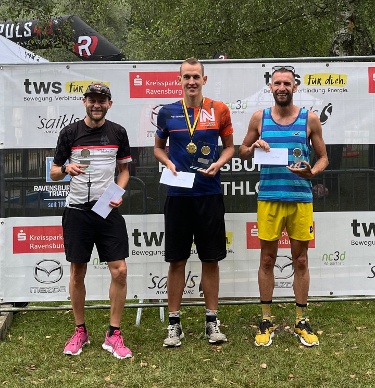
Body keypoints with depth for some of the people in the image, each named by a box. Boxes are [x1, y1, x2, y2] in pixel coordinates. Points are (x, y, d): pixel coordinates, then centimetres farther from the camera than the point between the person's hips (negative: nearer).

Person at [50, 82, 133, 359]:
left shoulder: (118, 132, 5)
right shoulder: (70, 133, 1)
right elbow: (54, 173, 6)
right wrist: (67, 168, -17)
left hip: (109, 211, 1)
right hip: (77, 211, 0)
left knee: (119, 271, -5)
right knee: (77, 273, 6)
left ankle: (114, 335, 9)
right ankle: (80, 332, 24)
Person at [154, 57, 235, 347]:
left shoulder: (219, 110, 2)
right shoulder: (168, 112, 4)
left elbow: (229, 146, 10)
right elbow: (158, 147, 15)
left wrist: (218, 164, -10)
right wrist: (168, 163, -6)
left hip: (209, 194, 0)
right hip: (178, 194, 0)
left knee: (211, 259, 7)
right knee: (177, 260, 5)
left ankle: (212, 320, 21)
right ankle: (174, 323, 17)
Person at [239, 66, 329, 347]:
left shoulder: (310, 119, 2)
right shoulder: (259, 118, 5)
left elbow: (323, 157, 6)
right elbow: (242, 153, 13)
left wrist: (311, 172, -15)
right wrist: (253, 147, -10)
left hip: (301, 198, 0)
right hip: (269, 199, 0)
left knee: (300, 260, 7)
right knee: (267, 259, 6)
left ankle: (302, 322, 20)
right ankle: (267, 321, 18)